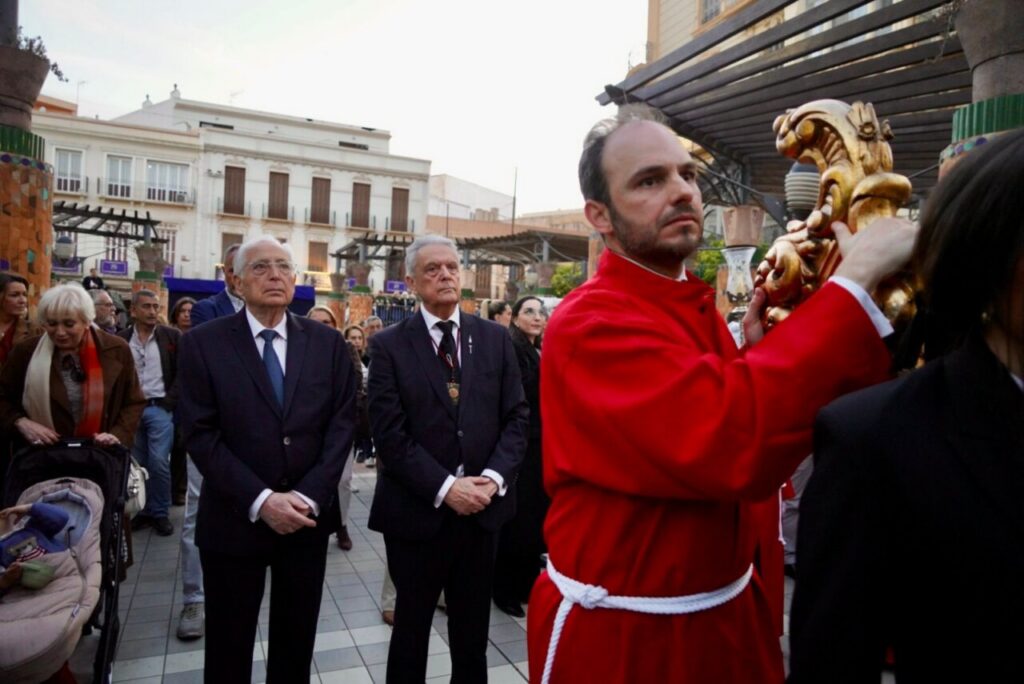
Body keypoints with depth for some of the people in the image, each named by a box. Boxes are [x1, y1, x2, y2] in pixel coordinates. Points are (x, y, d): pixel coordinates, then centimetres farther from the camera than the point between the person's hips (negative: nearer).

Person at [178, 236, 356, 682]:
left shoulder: (327, 342, 1)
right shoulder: (203, 343, -5)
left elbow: (341, 424, -2)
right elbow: (200, 433, -10)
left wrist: (309, 497, -13)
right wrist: (261, 500, -17)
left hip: (308, 515, 2)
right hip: (234, 519, -1)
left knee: (296, 646, 17)